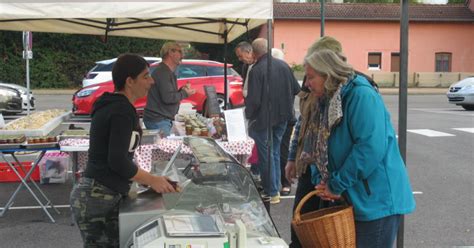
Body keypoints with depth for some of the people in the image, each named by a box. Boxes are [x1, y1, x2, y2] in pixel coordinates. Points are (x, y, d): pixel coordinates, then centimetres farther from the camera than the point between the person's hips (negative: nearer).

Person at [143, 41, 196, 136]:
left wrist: (182, 90, 8)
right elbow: (167, 98, -23)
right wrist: (184, 93, -9)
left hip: (162, 119, 10)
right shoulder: (163, 72, -15)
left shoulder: (168, 71, 18)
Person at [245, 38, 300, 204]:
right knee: (275, 152, 18)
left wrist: (249, 115, -5)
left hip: (263, 119, -6)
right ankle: (275, 187, 26)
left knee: (266, 155, 4)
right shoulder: (283, 65, 0)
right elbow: (296, 89, 7)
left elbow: (253, 100, -21)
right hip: (282, 117, 6)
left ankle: (271, 193, 9)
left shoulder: (256, 70, -19)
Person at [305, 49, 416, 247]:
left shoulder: (361, 95, -18)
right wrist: (320, 181, -5)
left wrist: (336, 185, -20)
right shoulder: (328, 103, 10)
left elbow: (371, 147, -27)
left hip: (377, 200, -9)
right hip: (352, 200, 9)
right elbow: (319, 148, 13)